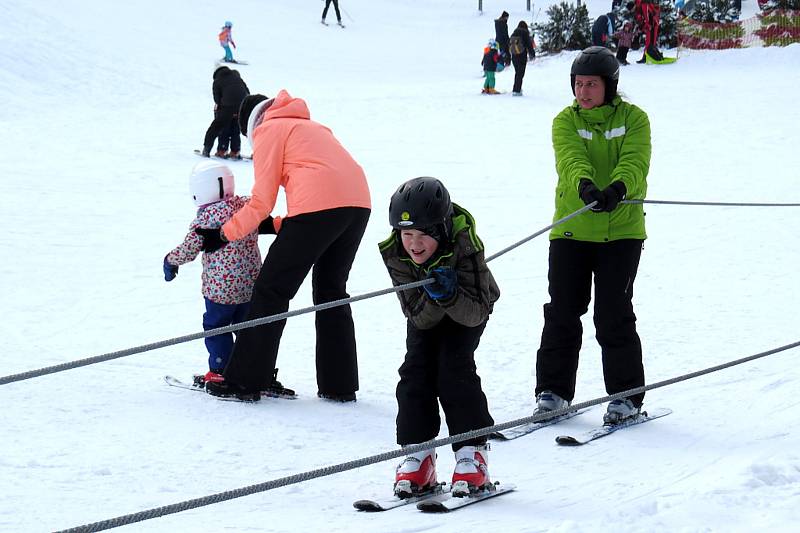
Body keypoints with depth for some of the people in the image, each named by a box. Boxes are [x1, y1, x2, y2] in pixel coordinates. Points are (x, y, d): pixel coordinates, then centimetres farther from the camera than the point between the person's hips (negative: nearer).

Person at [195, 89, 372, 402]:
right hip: (358, 203, 8)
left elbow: (262, 201, 4)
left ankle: (244, 382, 3)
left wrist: (222, 235, 12)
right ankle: (339, 385, 18)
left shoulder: (268, 130, 10)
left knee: (271, 290, 1)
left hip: (318, 206, -8)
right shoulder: (310, 127, 33)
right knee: (331, 291, 20)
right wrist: (275, 225, 25)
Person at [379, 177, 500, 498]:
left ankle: (472, 452, -15)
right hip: (425, 313, 3)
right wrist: (433, 297, -47)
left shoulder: (464, 247, -38)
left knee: (454, 367, -20)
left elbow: (476, 313, -36)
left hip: (468, 309, -3)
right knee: (416, 368, -13)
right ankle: (417, 453, -7)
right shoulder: (395, 255, -29)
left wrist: (451, 296, -54)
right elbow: (419, 317, -27)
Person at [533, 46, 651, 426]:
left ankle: (626, 395, 7)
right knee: (562, 313, 3)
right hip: (571, 231, 2)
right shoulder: (565, 121, 4)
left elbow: (634, 162, -15)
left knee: (614, 315, -4)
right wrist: (585, 186, -38)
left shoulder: (633, 119, 2)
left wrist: (616, 188, -37)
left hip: (621, 231, -2)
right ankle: (554, 390, 16)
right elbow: (571, 160, -16)